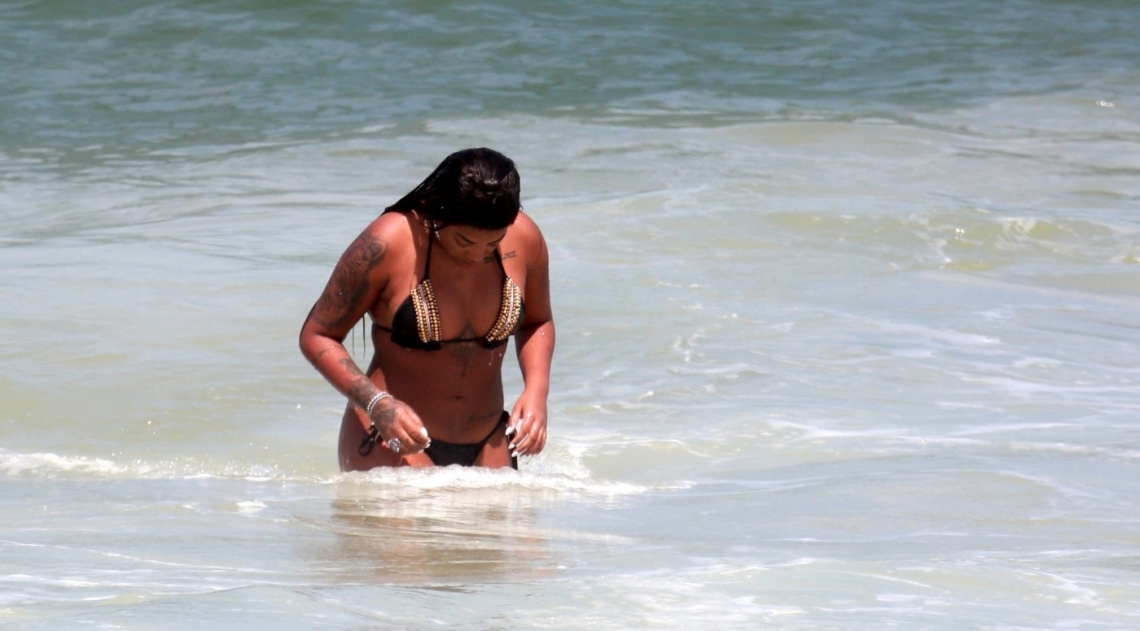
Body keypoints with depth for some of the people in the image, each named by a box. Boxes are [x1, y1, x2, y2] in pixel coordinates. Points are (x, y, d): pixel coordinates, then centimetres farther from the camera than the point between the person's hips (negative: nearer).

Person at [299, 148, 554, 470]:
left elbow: (537, 323, 16)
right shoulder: (388, 245, -17)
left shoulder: (524, 239, -5)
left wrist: (536, 391, -4)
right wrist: (378, 404, -24)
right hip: (393, 444, -4)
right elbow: (317, 336, -9)